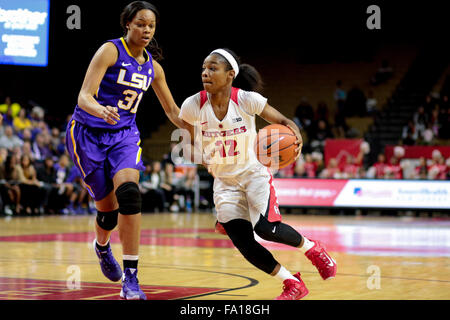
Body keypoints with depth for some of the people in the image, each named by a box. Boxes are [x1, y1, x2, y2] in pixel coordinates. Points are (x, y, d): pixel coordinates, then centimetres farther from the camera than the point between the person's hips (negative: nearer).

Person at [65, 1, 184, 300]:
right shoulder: (110, 51, -12)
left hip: (124, 134, 3)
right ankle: (102, 247, 39)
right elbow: (84, 96, -21)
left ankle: (131, 279, -23)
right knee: (108, 205, 0)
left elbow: (173, 111, 18)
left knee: (128, 192, -24)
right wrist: (102, 111, -42)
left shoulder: (153, 66, 5)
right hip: (89, 133, -3)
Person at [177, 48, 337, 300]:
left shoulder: (247, 100, -18)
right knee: (243, 243, -10)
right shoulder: (193, 106, -13)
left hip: (254, 173, -3)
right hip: (225, 182, 3)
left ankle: (312, 248, 8)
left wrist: (296, 135, -29)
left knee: (266, 228, -24)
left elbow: (284, 122, -8)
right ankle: (293, 285, 9)